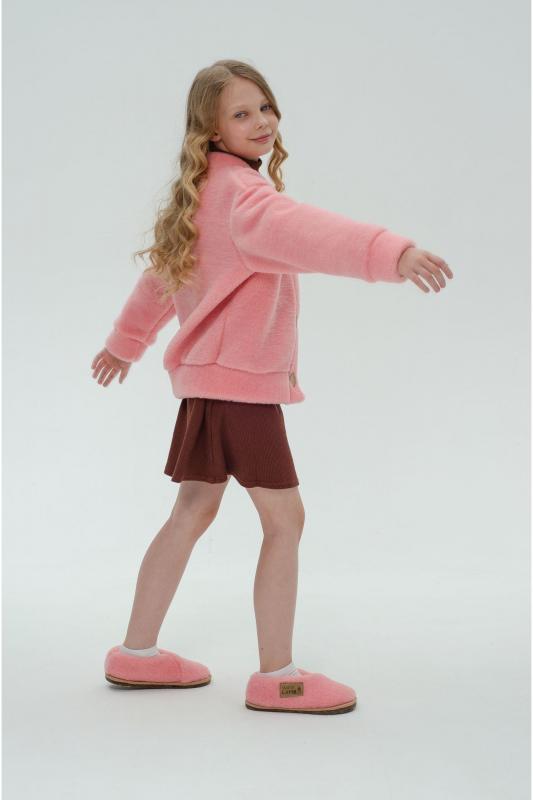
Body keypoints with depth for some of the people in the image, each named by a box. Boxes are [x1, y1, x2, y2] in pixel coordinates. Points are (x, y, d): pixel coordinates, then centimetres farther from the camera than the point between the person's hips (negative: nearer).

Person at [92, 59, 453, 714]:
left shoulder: (203, 194, 16)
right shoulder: (242, 192, -16)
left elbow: (160, 271, 28)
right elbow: (300, 229, -39)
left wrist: (125, 341, 41)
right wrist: (389, 251, -54)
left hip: (208, 378, 10)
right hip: (240, 380, -10)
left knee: (193, 512, 16)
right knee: (285, 519, -4)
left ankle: (137, 654, 24)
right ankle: (276, 677, 2)